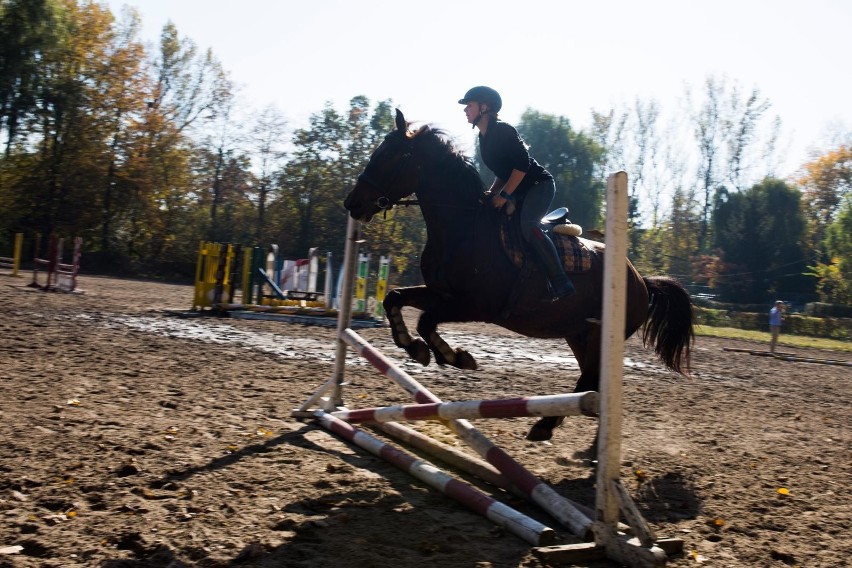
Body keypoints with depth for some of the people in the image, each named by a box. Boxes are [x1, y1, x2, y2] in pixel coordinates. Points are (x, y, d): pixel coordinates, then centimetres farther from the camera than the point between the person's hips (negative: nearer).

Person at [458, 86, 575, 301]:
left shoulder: (502, 130, -15)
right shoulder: (484, 137, 12)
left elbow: (522, 164, -22)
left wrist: (504, 195, -20)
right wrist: (491, 195, 7)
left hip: (540, 185, -10)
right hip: (521, 192, 10)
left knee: (528, 225, -31)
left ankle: (561, 283, -30)